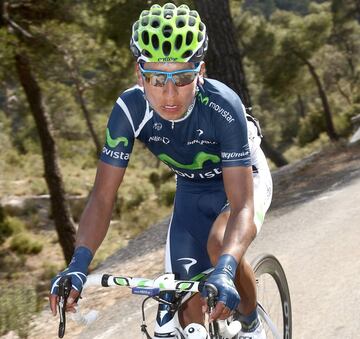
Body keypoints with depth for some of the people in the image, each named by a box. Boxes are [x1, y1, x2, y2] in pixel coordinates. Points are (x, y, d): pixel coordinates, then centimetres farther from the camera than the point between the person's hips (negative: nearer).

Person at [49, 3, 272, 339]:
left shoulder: (223, 106, -38)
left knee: (220, 245, -34)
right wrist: (78, 263, -43)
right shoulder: (129, 109, -29)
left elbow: (242, 205, -42)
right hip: (192, 189, 4)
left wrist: (224, 270, -60)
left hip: (243, 179, -3)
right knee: (188, 300, -6)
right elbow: (102, 197, -26)